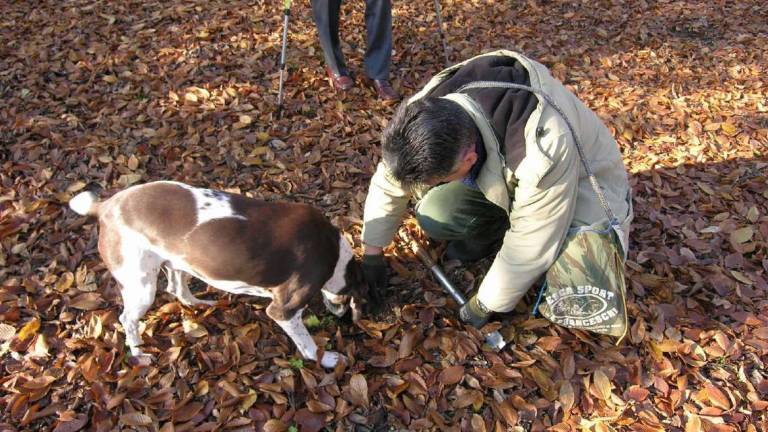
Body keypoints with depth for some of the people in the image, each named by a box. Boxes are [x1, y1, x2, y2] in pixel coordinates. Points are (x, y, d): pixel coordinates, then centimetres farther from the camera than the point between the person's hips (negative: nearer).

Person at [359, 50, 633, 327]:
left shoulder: (544, 152, -43)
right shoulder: (431, 109, -26)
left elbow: (530, 248, -29)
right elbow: (389, 180, -10)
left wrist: (485, 304, -15)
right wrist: (372, 253, -1)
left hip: (580, 180, -4)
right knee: (433, 215, -21)